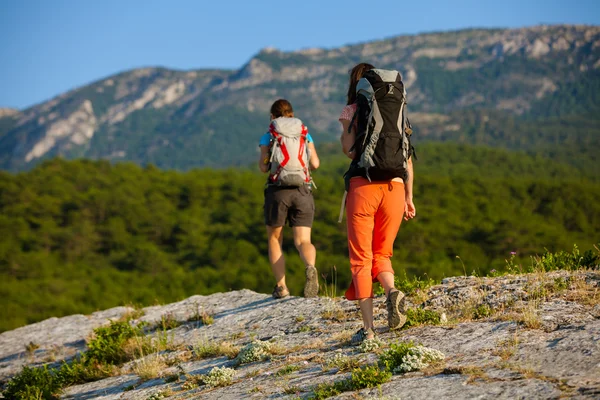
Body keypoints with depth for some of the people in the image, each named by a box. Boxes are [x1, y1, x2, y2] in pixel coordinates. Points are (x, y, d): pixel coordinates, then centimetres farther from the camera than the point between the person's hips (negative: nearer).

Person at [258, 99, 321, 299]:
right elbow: (315, 164, 5)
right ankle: (310, 267, -34)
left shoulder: (268, 137, 5)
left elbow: (264, 167, -4)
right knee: (302, 241, -1)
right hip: (303, 191, 1)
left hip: (278, 190, -1)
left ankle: (281, 286, 8)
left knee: (274, 240, 15)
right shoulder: (304, 134, 12)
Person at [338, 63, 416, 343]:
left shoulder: (351, 110, 3)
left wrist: (345, 131, 13)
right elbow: (407, 158, 11)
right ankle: (392, 291, -14)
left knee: (361, 259, 4)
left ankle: (368, 328, -4)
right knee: (381, 254, 18)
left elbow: (349, 149, -8)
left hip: (363, 186, -3)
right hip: (394, 187, 3)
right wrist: (409, 198, 14)